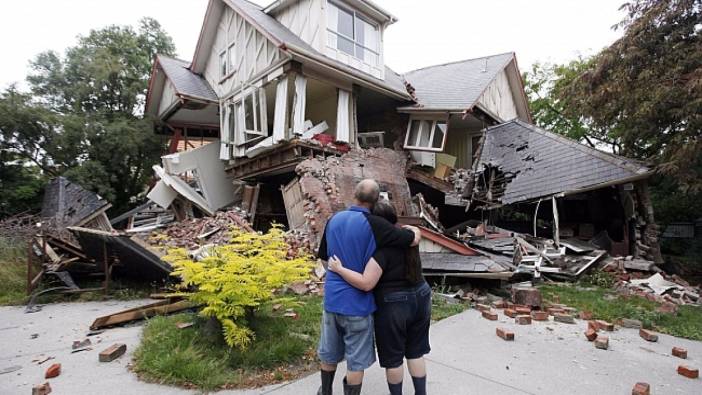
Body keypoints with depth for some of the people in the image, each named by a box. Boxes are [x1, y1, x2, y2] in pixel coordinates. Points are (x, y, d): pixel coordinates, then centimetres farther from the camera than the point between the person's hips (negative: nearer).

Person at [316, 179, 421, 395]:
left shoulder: (334, 220, -2)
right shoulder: (374, 224, -19)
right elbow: (414, 240, -15)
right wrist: (412, 228, 7)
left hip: (332, 298, 6)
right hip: (357, 302, -5)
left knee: (329, 352, 24)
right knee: (356, 360, 13)